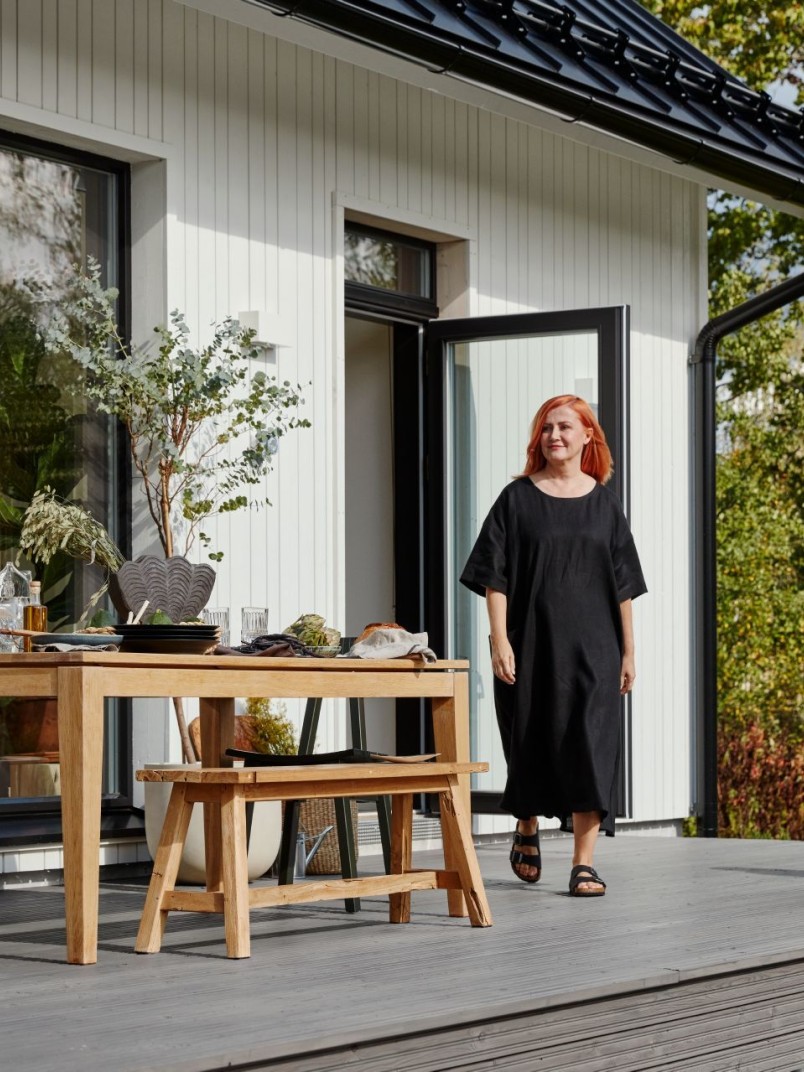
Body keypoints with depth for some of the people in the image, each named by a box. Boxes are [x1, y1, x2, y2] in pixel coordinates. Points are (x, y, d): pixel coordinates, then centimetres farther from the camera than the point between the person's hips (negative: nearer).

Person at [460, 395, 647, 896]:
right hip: (531, 644, -1)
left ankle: (584, 864, -6)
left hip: (592, 647, 1)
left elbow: (623, 585, 9)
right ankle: (527, 832, 35)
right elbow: (495, 576, -2)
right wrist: (500, 640, -11)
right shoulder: (518, 498, 2)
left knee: (589, 748, -8)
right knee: (531, 743, 8)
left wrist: (628, 652, 5)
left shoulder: (604, 503, 8)